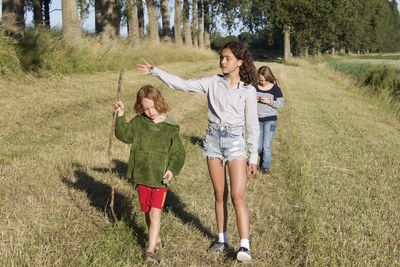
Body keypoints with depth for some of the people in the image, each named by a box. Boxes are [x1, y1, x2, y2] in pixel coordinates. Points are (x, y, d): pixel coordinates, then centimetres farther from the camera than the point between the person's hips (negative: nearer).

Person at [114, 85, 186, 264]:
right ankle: (156, 240, 36)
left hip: (160, 177, -3)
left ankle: (151, 250, -4)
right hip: (142, 176, 4)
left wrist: (172, 169, -16)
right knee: (147, 211, 16)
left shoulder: (170, 127, -5)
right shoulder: (139, 122, 2)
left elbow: (178, 152, -3)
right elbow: (125, 135, -12)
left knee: (155, 213, -8)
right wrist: (120, 117, -24)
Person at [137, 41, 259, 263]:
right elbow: (182, 84, 2)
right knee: (219, 194, 10)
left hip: (235, 141, -3)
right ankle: (222, 239, 21)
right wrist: (155, 71, -4)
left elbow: (252, 125, 0)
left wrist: (253, 156, 0)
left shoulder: (248, 90, -2)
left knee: (238, 195, -9)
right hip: (213, 139, 3)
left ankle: (244, 246, -8)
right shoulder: (213, 82, 4)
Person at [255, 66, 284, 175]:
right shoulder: (255, 87, 0)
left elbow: (281, 103, -5)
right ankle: (263, 159, 35)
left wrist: (269, 101, -20)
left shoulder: (275, 88, -6)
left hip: (270, 119, -3)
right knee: (258, 146, 7)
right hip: (257, 119, 3)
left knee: (267, 145, -4)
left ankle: (266, 166, 11)